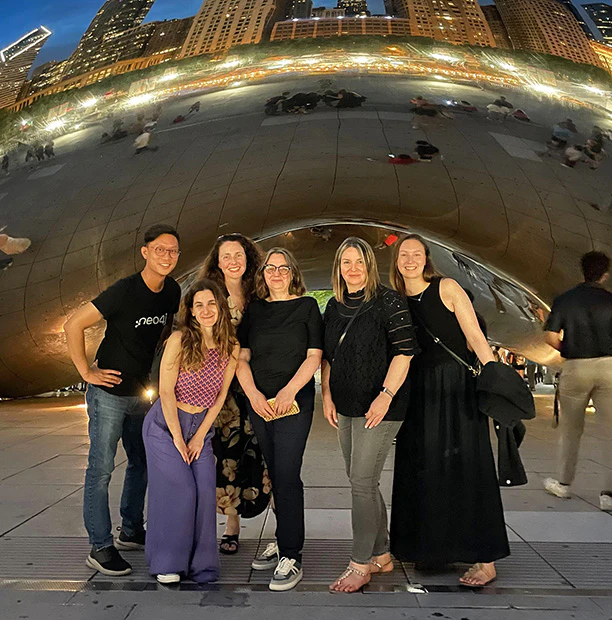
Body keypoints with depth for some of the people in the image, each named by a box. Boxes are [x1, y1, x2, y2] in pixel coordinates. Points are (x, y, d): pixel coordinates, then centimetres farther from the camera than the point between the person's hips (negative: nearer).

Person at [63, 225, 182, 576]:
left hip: (141, 393, 7)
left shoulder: (172, 291, 0)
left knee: (142, 463, 16)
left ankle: (132, 531, 32)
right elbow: (74, 326, -19)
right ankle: (100, 547, 12)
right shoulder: (124, 291, -20)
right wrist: (86, 371, -16)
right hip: (109, 392, -7)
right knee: (101, 469, 0)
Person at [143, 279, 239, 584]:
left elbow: (220, 395, 2)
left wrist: (200, 435, -2)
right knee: (179, 490, -7)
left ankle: (201, 564, 13)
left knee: (206, 491, -4)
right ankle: (167, 563, 14)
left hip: (201, 425, 3)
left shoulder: (231, 348, -4)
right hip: (166, 424, -3)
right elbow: (166, 391, -14)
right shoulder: (179, 340, -16)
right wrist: (178, 437, -11)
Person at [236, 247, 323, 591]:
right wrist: (253, 394, -8)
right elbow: (242, 358, 8)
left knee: (287, 475, -8)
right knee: (275, 473, 12)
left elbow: (314, 355, -4)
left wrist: (290, 390, -17)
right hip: (259, 403, 4)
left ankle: (292, 557, -1)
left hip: (295, 402, -4)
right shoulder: (254, 309, 12)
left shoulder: (307, 306, 2)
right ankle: (284, 540, 27)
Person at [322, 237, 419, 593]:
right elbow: (327, 356, 17)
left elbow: (405, 350, -13)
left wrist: (386, 395, -18)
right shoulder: (334, 307, 11)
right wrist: (327, 395, 9)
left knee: (362, 483, -5)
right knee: (363, 484, 14)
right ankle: (381, 555, 30)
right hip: (346, 406, 8)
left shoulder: (388, 301, -9)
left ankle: (361, 564, 10)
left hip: (379, 406, -7)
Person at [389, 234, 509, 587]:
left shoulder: (447, 289, -3)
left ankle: (486, 560, 8)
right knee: (423, 470, 10)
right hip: (418, 394, 5)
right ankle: (430, 547, 27)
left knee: (465, 467, -2)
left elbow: (475, 337, -7)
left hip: (457, 387, -4)